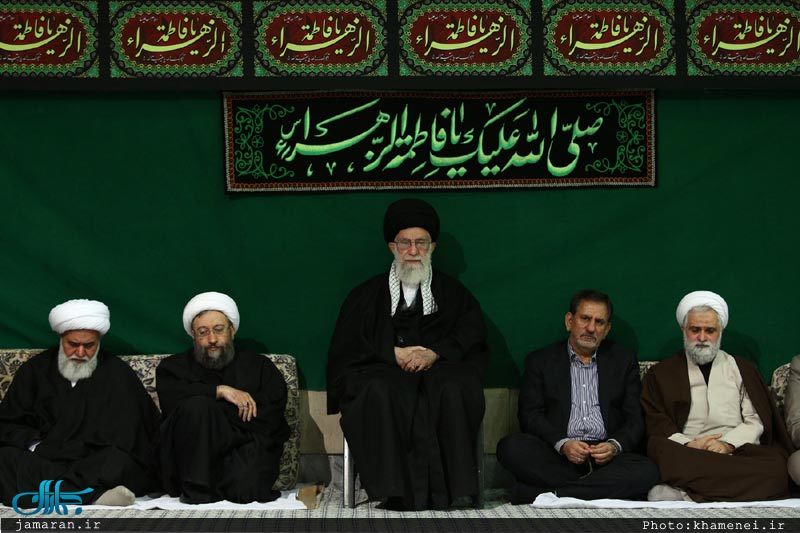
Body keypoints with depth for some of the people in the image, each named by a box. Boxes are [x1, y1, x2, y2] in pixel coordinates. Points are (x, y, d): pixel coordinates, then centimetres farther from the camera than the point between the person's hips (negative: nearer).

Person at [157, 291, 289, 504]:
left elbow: (270, 418, 3)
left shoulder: (260, 366, 20)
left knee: (245, 485, -35)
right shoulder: (174, 366, 20)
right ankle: (196, 491, -23)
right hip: (191, 456, 1)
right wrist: (220, 390, -9)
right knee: (197, 405, -30)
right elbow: (170, 398, -5)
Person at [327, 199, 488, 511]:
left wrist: (435, 353, -11)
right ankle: (396, 489, -40)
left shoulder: (455, 294, 23)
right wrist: (393, 354, -5)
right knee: (379, 392, -38)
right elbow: (344, 349, 11)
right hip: (384, 372, 0)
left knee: (454, 389, -37)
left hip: (439, 371, 0)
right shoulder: (366, 295, 23)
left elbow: (473, 339, 8)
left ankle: (454, 486, -37)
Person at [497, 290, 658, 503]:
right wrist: (562, 444, -16)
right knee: (511, 446, -30)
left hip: (606, 455, 1)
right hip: (556, 454, -1)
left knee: (647, 472, -31)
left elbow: (635, 419, 10)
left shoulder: (624, 360, 16)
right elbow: (530, 416, 2)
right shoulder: (540, 360, 13)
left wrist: (615, 446, -12)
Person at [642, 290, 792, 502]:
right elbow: (656, 425, 6)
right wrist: (687, 444, -14)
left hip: (738, 452, 2)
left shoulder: (742, 370, 23)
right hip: (685, 454, -2)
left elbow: (756, 421, 11)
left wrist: (728, 443, -9)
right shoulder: (661, 374, 18)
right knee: (660, 450, -39)